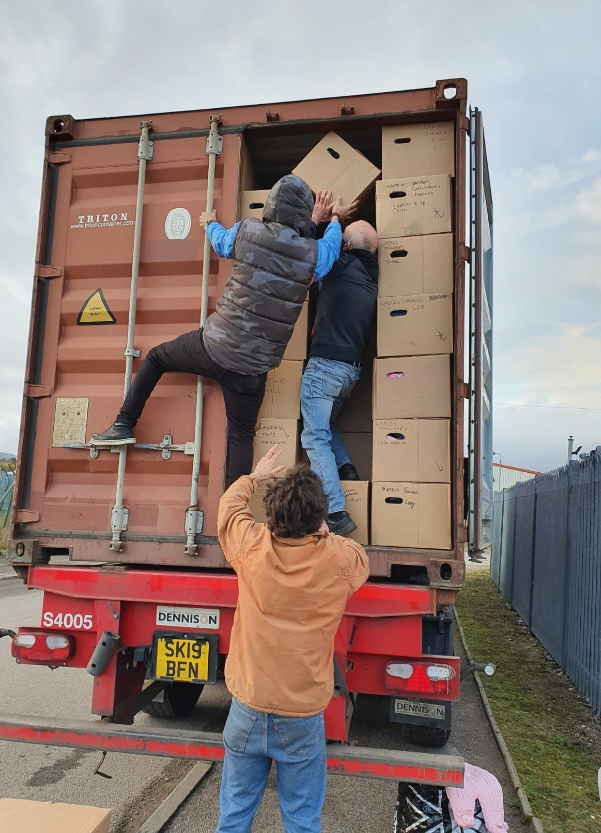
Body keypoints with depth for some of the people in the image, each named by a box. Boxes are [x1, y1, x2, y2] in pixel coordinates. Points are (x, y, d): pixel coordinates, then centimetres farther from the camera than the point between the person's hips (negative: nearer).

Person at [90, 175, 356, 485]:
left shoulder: (247, 232, -6)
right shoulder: (312, 254, -6)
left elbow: (221, 242, 18)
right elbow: (331, 245, 20)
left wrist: (210, 223, 41)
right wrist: (335, 218, 41)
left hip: (214, 346, 0)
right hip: (253, 368, 1)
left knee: (155, 357, 26)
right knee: (241, 435, 14)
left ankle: (124, 425, 27)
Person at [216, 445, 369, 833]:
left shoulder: (252, 547, -14)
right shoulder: (341, 561, -16)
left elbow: (230, 504, 9)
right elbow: (361, 557, 11)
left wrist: (255, 476, 25)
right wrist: (323, 534, 18)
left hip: (248, 709, 1)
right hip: (303, 717, -1)